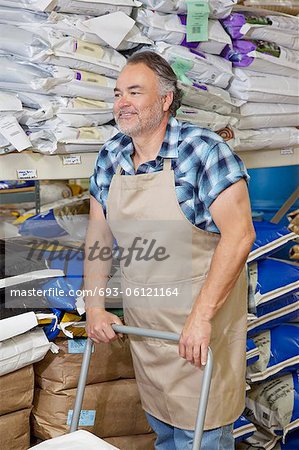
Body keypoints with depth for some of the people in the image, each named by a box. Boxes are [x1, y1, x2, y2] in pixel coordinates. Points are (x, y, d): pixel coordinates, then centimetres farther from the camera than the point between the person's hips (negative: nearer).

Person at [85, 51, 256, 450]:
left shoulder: (203, 151, -19)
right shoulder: (110, 158, 1)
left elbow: (239, 234, -24)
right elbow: (98, 236, 8)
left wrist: (202, 316, -26)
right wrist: (95, 307, 2)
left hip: (200, 325, -6)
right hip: (142, 323, 6)